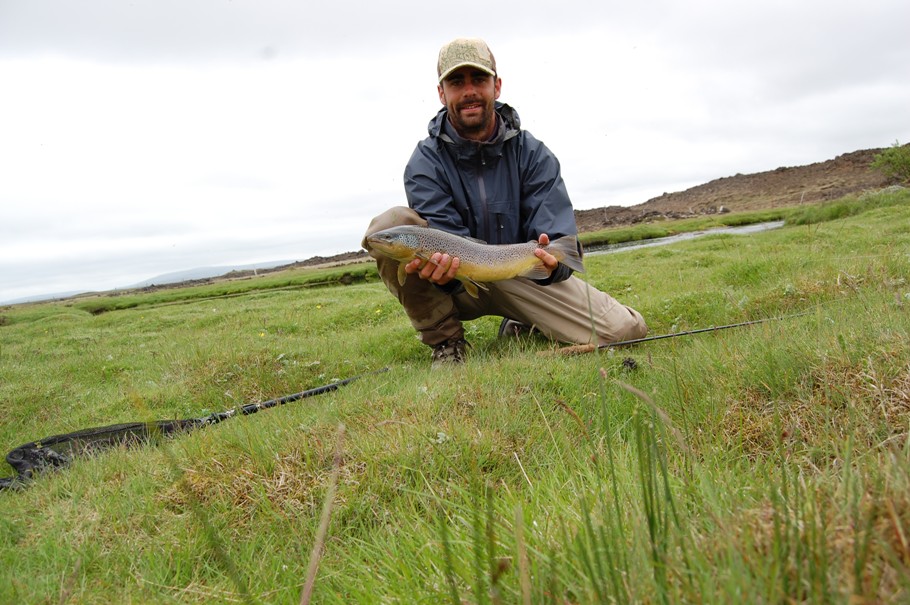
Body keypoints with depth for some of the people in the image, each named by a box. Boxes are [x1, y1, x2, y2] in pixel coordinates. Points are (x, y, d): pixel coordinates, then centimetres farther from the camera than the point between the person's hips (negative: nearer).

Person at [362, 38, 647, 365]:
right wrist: (440, 268, -42)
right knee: (389, 225, -29)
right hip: (459, 282, 0)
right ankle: (445, 338, -10)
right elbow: (449, 244, -18)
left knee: (626, 330, -18)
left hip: (521, 277, 1)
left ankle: (523, 326, 10)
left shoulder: (533, 154, -6)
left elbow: (557, 240, -15)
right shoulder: (424, 163, -8)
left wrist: (551, 260, -40)